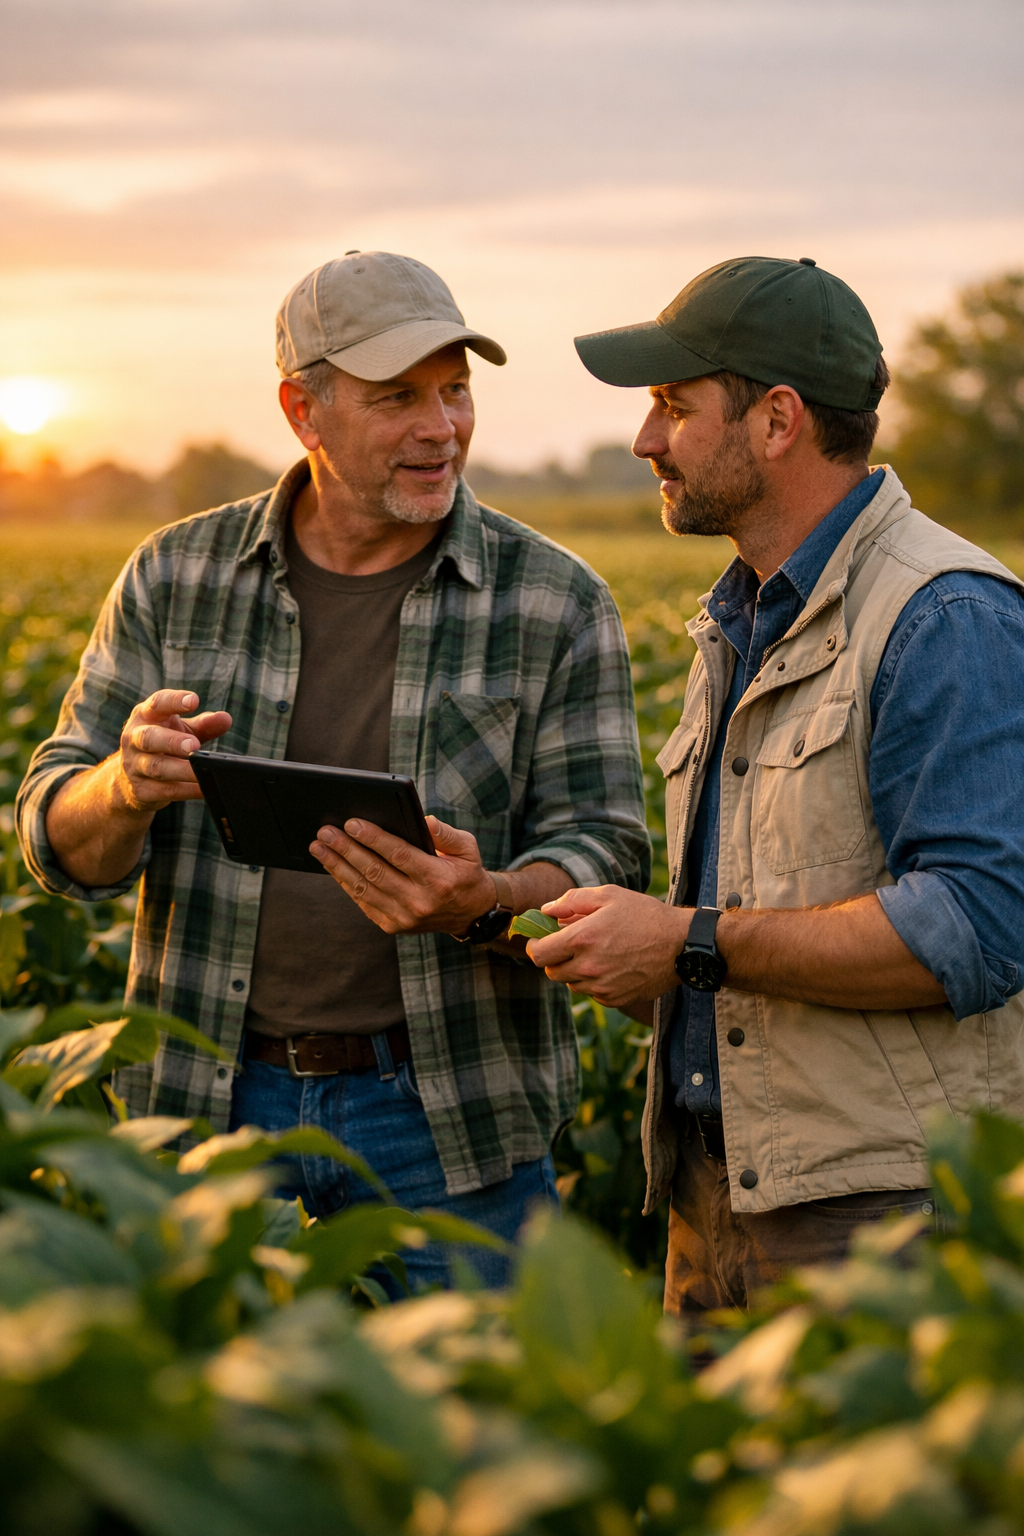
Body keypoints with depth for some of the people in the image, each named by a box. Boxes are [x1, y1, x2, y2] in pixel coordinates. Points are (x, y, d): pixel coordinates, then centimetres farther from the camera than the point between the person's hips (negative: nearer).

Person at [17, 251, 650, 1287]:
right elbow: (60, 845, 2)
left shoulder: (554, 603, -2)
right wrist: (127, 788, -22)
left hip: (448, 1118, -1)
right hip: (211, 1104, 1)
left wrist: (484, 901, -26)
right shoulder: (176, 579, 3)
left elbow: (603, 859, -3)